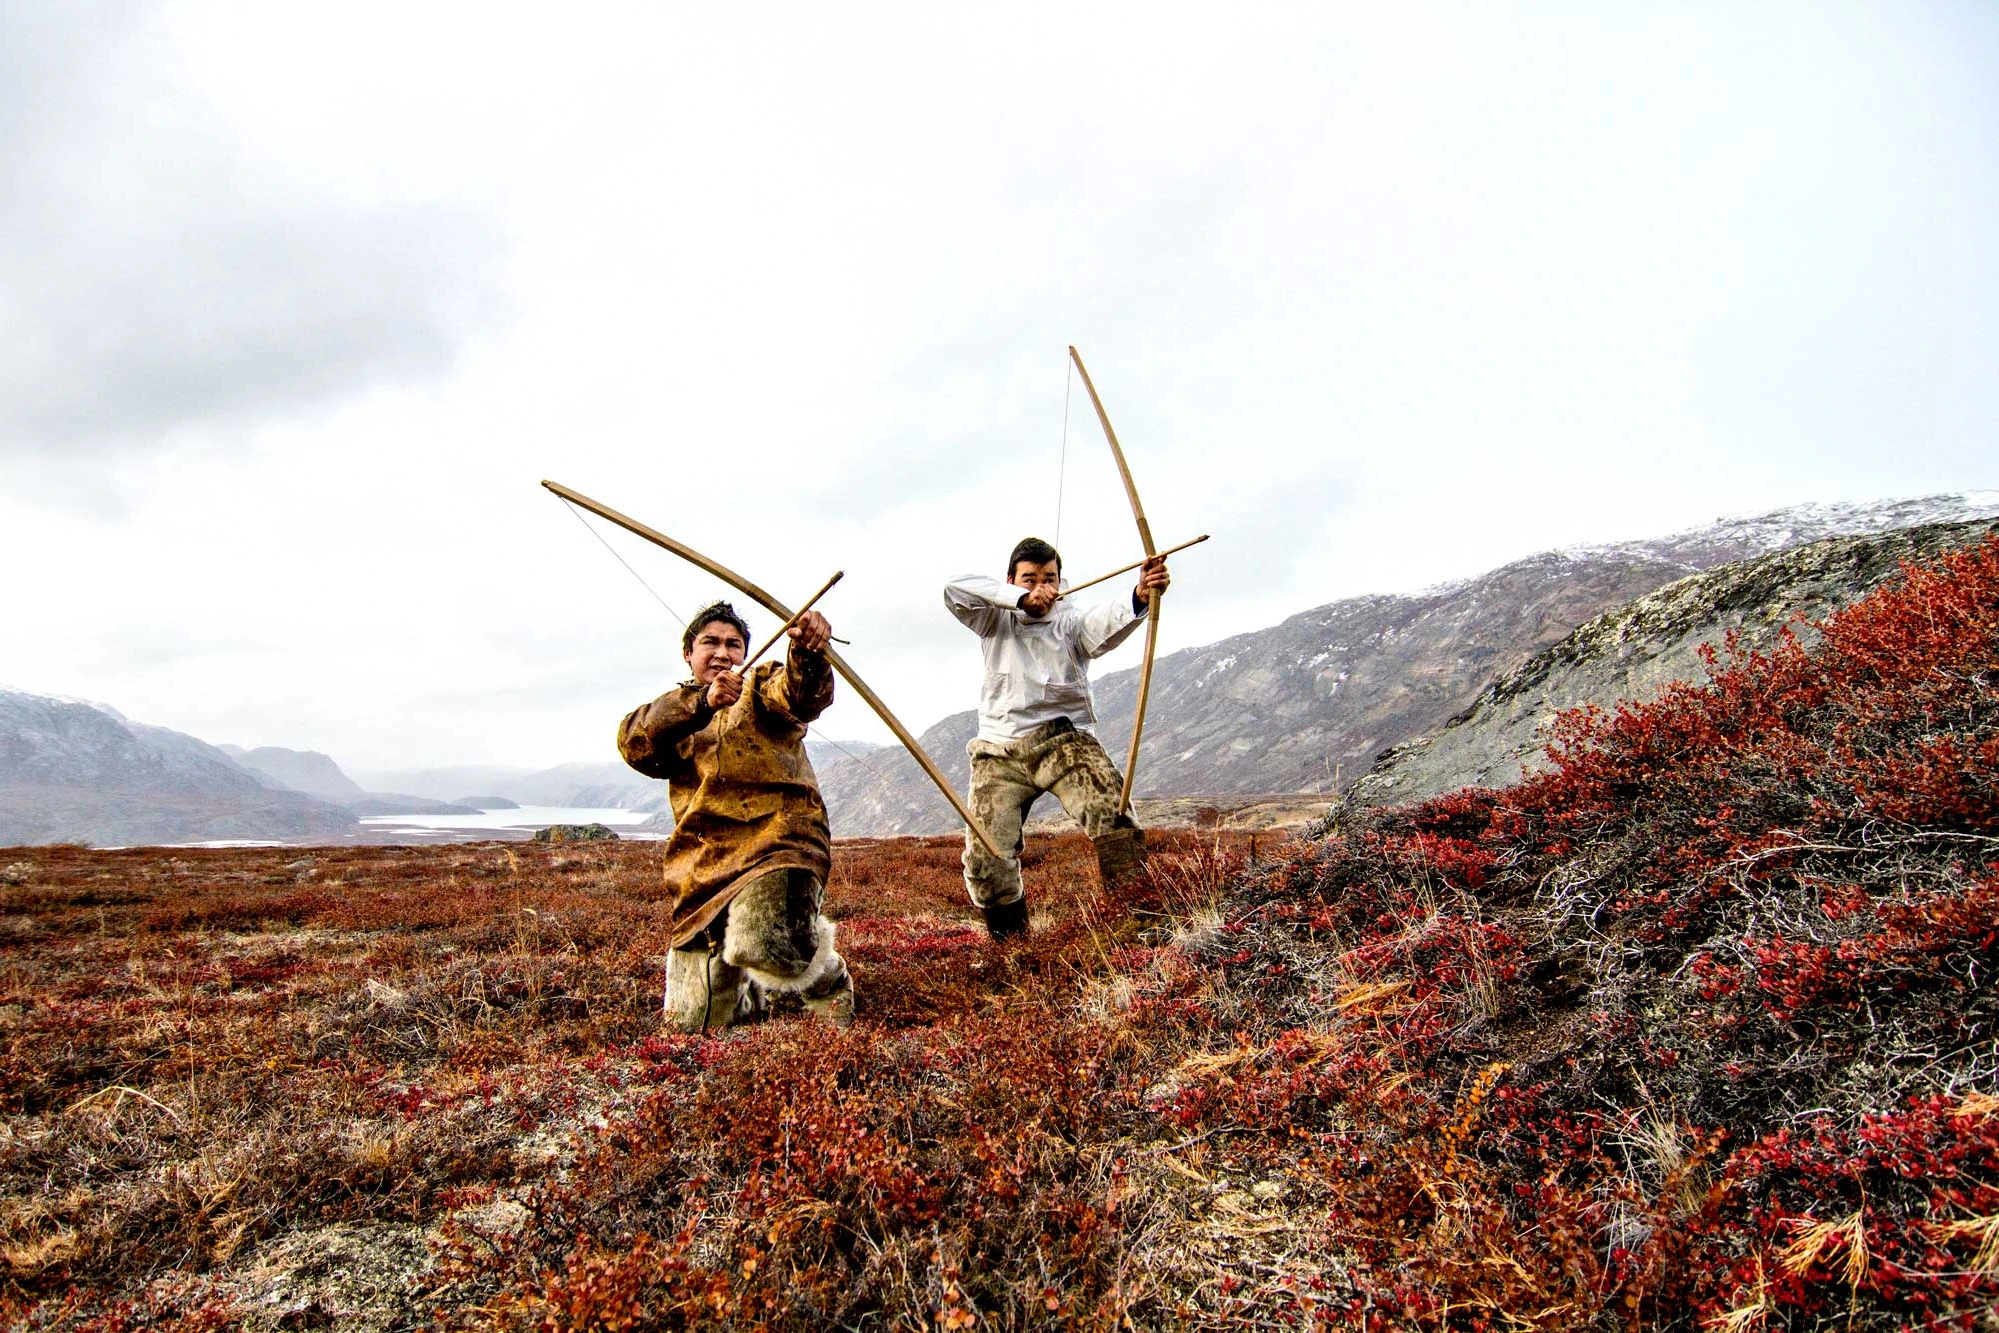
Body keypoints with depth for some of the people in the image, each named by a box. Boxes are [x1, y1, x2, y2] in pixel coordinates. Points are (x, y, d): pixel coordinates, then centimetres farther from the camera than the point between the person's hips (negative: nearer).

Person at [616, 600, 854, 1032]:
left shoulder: (762, 688, 12)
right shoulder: (674, 715, 19)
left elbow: (803, 692, -13)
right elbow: (634, 741, -5)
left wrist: (808, 651, -37)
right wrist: (701, 702, -22)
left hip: (778, 840, -4)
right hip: (704, 866, 4)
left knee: (760, 942, -32)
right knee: (693, 1021, 5)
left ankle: (830, 982, 1)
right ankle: (752, 995, 41)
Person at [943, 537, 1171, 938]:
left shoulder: (1070, 621, 4)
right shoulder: (996, 621, 11)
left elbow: (1103, 623, -19)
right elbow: (955, 589, -6)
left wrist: (1139, 596, -42)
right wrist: (1021, 599, -17)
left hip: (1063, 739, -1)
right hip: (1000, 750, 2)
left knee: (1111, 811, -29)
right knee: (984, 857, -5)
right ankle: (1010, 941, 19)